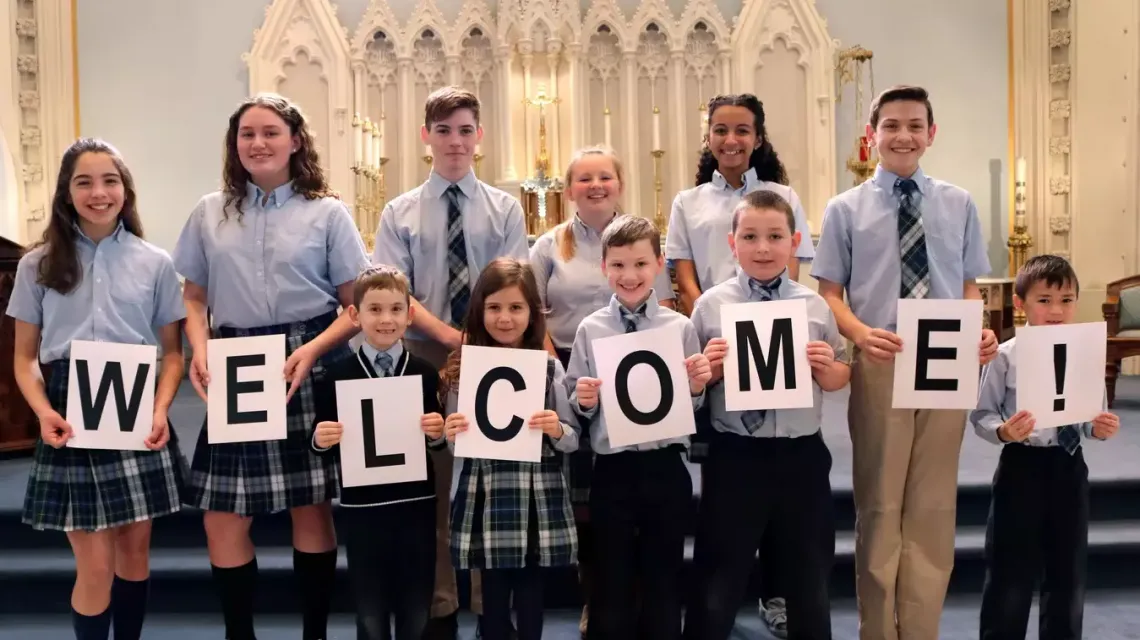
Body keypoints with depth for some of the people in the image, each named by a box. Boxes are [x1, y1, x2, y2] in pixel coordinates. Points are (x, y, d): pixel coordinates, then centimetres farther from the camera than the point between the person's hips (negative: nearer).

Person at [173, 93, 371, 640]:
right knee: (222, 517, 2)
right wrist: (200, 350, -7)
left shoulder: (327, 213, 2)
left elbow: (358, 306, 0)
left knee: (311, 510, 5)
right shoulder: (210, 214, 10)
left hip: (309, 374, -2)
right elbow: (194, 299, 13)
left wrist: (312, 349, -16)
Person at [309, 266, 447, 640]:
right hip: (362, 507, 0)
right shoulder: (338, 376, -3)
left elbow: (437, 441, 4)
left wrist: (437, 433, -17)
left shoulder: (424, 373, -2)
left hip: (416, 504, 1)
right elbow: (322, 445, 3)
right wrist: (320, 440, -18)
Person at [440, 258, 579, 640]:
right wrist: (451, 435, -17)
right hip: (486, 500, 0)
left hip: (537, 500, 0)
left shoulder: (550, 368, -1)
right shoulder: (463, 369, 0)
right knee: (493, 599, 9)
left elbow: (573, 440, 1)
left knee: (531, 598, 10)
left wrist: (557, 430, -19)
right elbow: (456, 444, 4)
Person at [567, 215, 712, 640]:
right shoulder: (589, 329, 0)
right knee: (611, 584, 11)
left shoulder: (681, 327, 0)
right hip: (612, 470, 0)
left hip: (666, 468, 0)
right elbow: (577, 408, 4)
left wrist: (697, 386, -17)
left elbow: (693, 407, 3)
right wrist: (584, 400, -17)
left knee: (664, 582, 14)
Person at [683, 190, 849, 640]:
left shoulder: (815, 306, 2)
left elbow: (840, 379, 9)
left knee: (810, 585, 19)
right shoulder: (711, 305, -3)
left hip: (801, 457, 2)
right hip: (734, 458, -2)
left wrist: (827, 368, -12)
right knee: (717, 590, 10)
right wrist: (709, 369, -18)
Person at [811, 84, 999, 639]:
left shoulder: (959, 205, 9)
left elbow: (970, 287, 11)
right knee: (879, 505, 8)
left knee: (933, 507, 10)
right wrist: (861, 333, -19)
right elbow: (829, 293, 0)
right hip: (878, 366, -2)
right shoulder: (846, 209, 3)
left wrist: (980, 331, -10)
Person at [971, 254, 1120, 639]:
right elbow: (981, 414, -6)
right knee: (1011, 571, 5)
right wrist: (1003, 432, -25)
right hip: (1021, 467, -4)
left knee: (1069, 570, 16)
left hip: (1069, 467, 4)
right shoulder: (1006, 356, -8)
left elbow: (1088, 416, 8)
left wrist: (1099, 427, -13)